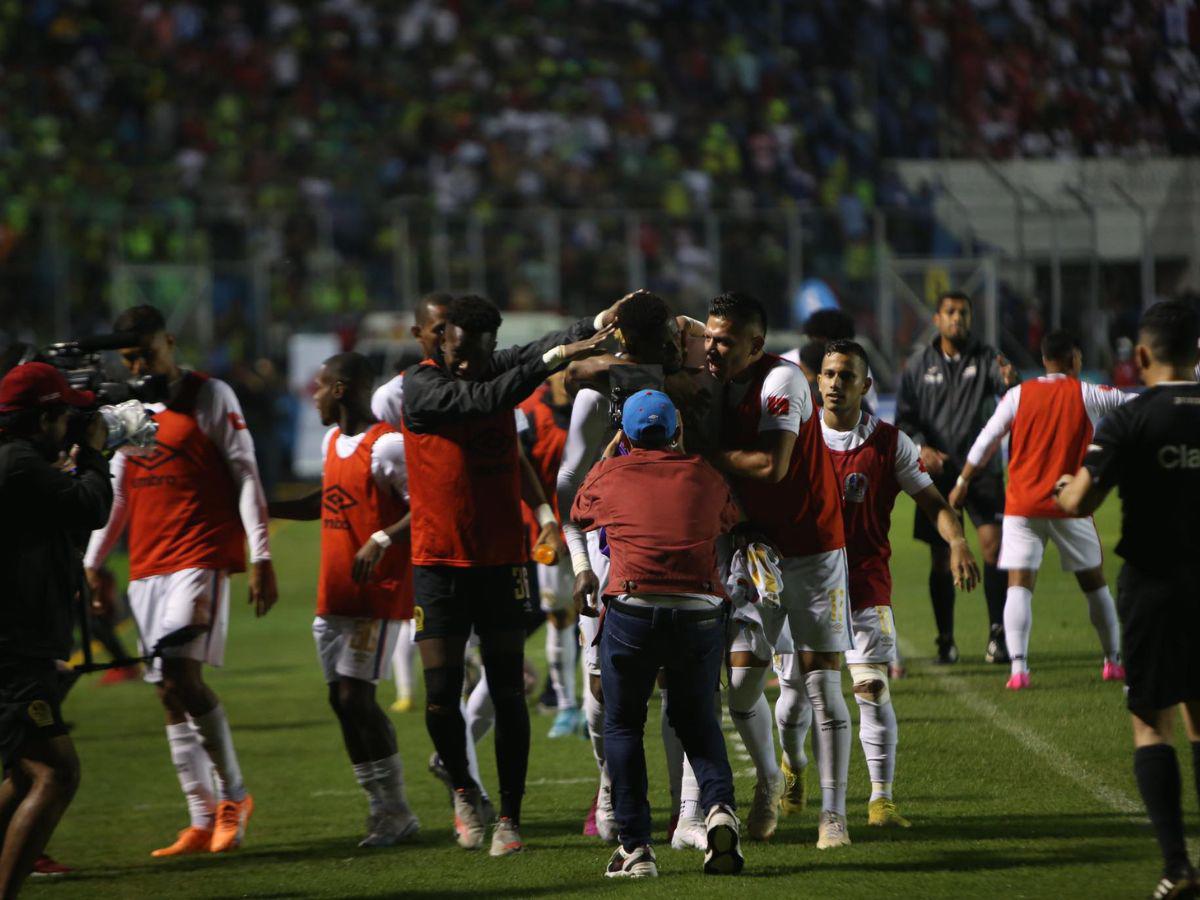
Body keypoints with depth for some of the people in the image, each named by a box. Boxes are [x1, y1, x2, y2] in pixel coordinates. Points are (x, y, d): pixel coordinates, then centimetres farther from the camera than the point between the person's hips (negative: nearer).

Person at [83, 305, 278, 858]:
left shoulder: (210, 397, -2)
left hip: (202, 558, -6)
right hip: (146, 568, 7)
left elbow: (245, 477, -4)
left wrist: (260, 557, -10)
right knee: (169, 694, 4)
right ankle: (203, 823, 8)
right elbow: (115, 495, 23)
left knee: (181, 672, -21)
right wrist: (91, 564, 17)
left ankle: (233, 794, -7)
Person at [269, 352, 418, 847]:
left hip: (377, 594, -9)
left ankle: (394, 811, -4)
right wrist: (261, 507, 30)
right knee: (343, 698, 6)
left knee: (355, 694, -13)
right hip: (333, 596, 9)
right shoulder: (333, 441, 15)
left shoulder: (386, 445, -14)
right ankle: (386, 810, 12)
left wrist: (383, 539, -30)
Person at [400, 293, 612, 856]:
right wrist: (555, 358, -34)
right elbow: (480, 401, -26)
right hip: (438, 562, -3)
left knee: (508, 693, -1)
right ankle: (464, 792, 20)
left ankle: (510, 817, 6)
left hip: (501, 560, 3)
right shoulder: (420, 386, -10)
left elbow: (541, 352, -13)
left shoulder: (502, 367, 4)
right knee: (441, 695, -5)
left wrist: (598, 325, -32)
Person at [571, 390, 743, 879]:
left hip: (633, 611, -2)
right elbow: (730, 518, 35)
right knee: (697, 719, 20)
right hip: (700, 613, 2)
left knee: (622, 724, 12)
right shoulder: (705, 477, 15)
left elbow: (578, 514, 29)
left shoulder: (608, 475, 10)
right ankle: (720, 807, -6)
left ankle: (635, 847, 4)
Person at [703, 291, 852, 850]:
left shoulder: (781, 380, -17)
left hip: (811, 550, -6)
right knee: (742, 686, 3)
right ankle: (769, 780, 29)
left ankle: (833, 814, 2)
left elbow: (771, 464, -26)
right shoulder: (717, 387, 3)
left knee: (821, 685, -4)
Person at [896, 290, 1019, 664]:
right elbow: (905, 417, 7)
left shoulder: (984, 358, 4)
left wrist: (1009, 380, -41)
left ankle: (998, 634, -13)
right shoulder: (919, 365, 8)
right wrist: (920, 447, -12)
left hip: (981, 468, -1)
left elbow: (1002, 378, -16)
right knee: (940, 557, 3)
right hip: (937, 471, 1)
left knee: (992, 544, -15)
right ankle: (946, 641, 12)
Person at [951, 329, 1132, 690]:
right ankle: (1114, 660, 25)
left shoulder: (1019, 395, 2)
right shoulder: (1087, 395, 0)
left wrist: (963, 482, 15)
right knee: (1094, 583, 15)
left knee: (1019, 585, -5)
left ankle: (1018, 665, -22)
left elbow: (986, 441, 3)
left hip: (1022, 505, 0)